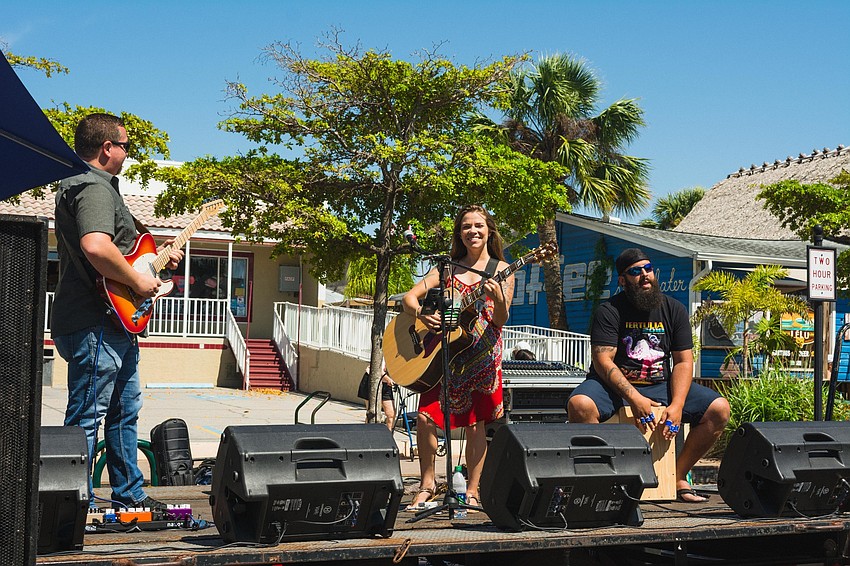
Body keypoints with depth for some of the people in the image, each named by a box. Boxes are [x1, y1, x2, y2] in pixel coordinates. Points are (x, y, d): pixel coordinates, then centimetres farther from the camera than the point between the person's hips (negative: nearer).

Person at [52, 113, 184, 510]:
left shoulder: (98, 186, 20)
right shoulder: (94, 189, -15)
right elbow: (96, 249, -33)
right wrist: (138, 281, -21)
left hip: (117, 325, 12)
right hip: (94, 328, -12)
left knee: (125, 411, 19)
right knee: (86, 418, -6)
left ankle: (129, 493, 29)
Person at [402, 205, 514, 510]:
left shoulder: (501, 270, 5)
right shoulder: (448, 270, 13)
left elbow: (500, 321, -5)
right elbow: (409, 297, 7)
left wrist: (499, 299, -27)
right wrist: (422, 313, -15)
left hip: (482, 356, -2)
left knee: (475, 423, -2)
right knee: (425, 416, -8)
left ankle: (472, 491, 9)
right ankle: (428, 483, 8)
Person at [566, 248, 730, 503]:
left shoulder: (673, 309, 5)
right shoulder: (609, 311, -6)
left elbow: (683, 361, 0)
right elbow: (603, 362, -15)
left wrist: (676, 406, -16)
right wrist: (635, 400, -28)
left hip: (661, 384, 4)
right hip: (614, 386, -3)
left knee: (719, 409, -14)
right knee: (579, 405, -35)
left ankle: (678, 476, -2)